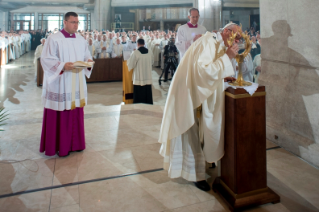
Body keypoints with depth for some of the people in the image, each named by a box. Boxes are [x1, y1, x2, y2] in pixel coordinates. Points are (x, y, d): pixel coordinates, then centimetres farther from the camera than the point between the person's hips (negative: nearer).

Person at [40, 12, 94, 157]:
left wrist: (88, 61, -6)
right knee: (60, 115, 0)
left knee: (76, 114, 10)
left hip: (77, 84, 6)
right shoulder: (54, 39, -7)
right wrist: (63, 65, -23)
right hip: (59, 84, -5)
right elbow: (46, 59, -10)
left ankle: (75, 143, 23)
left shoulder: (81, 40, 11)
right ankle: (59, 146, 13)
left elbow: (86, 55, 17)